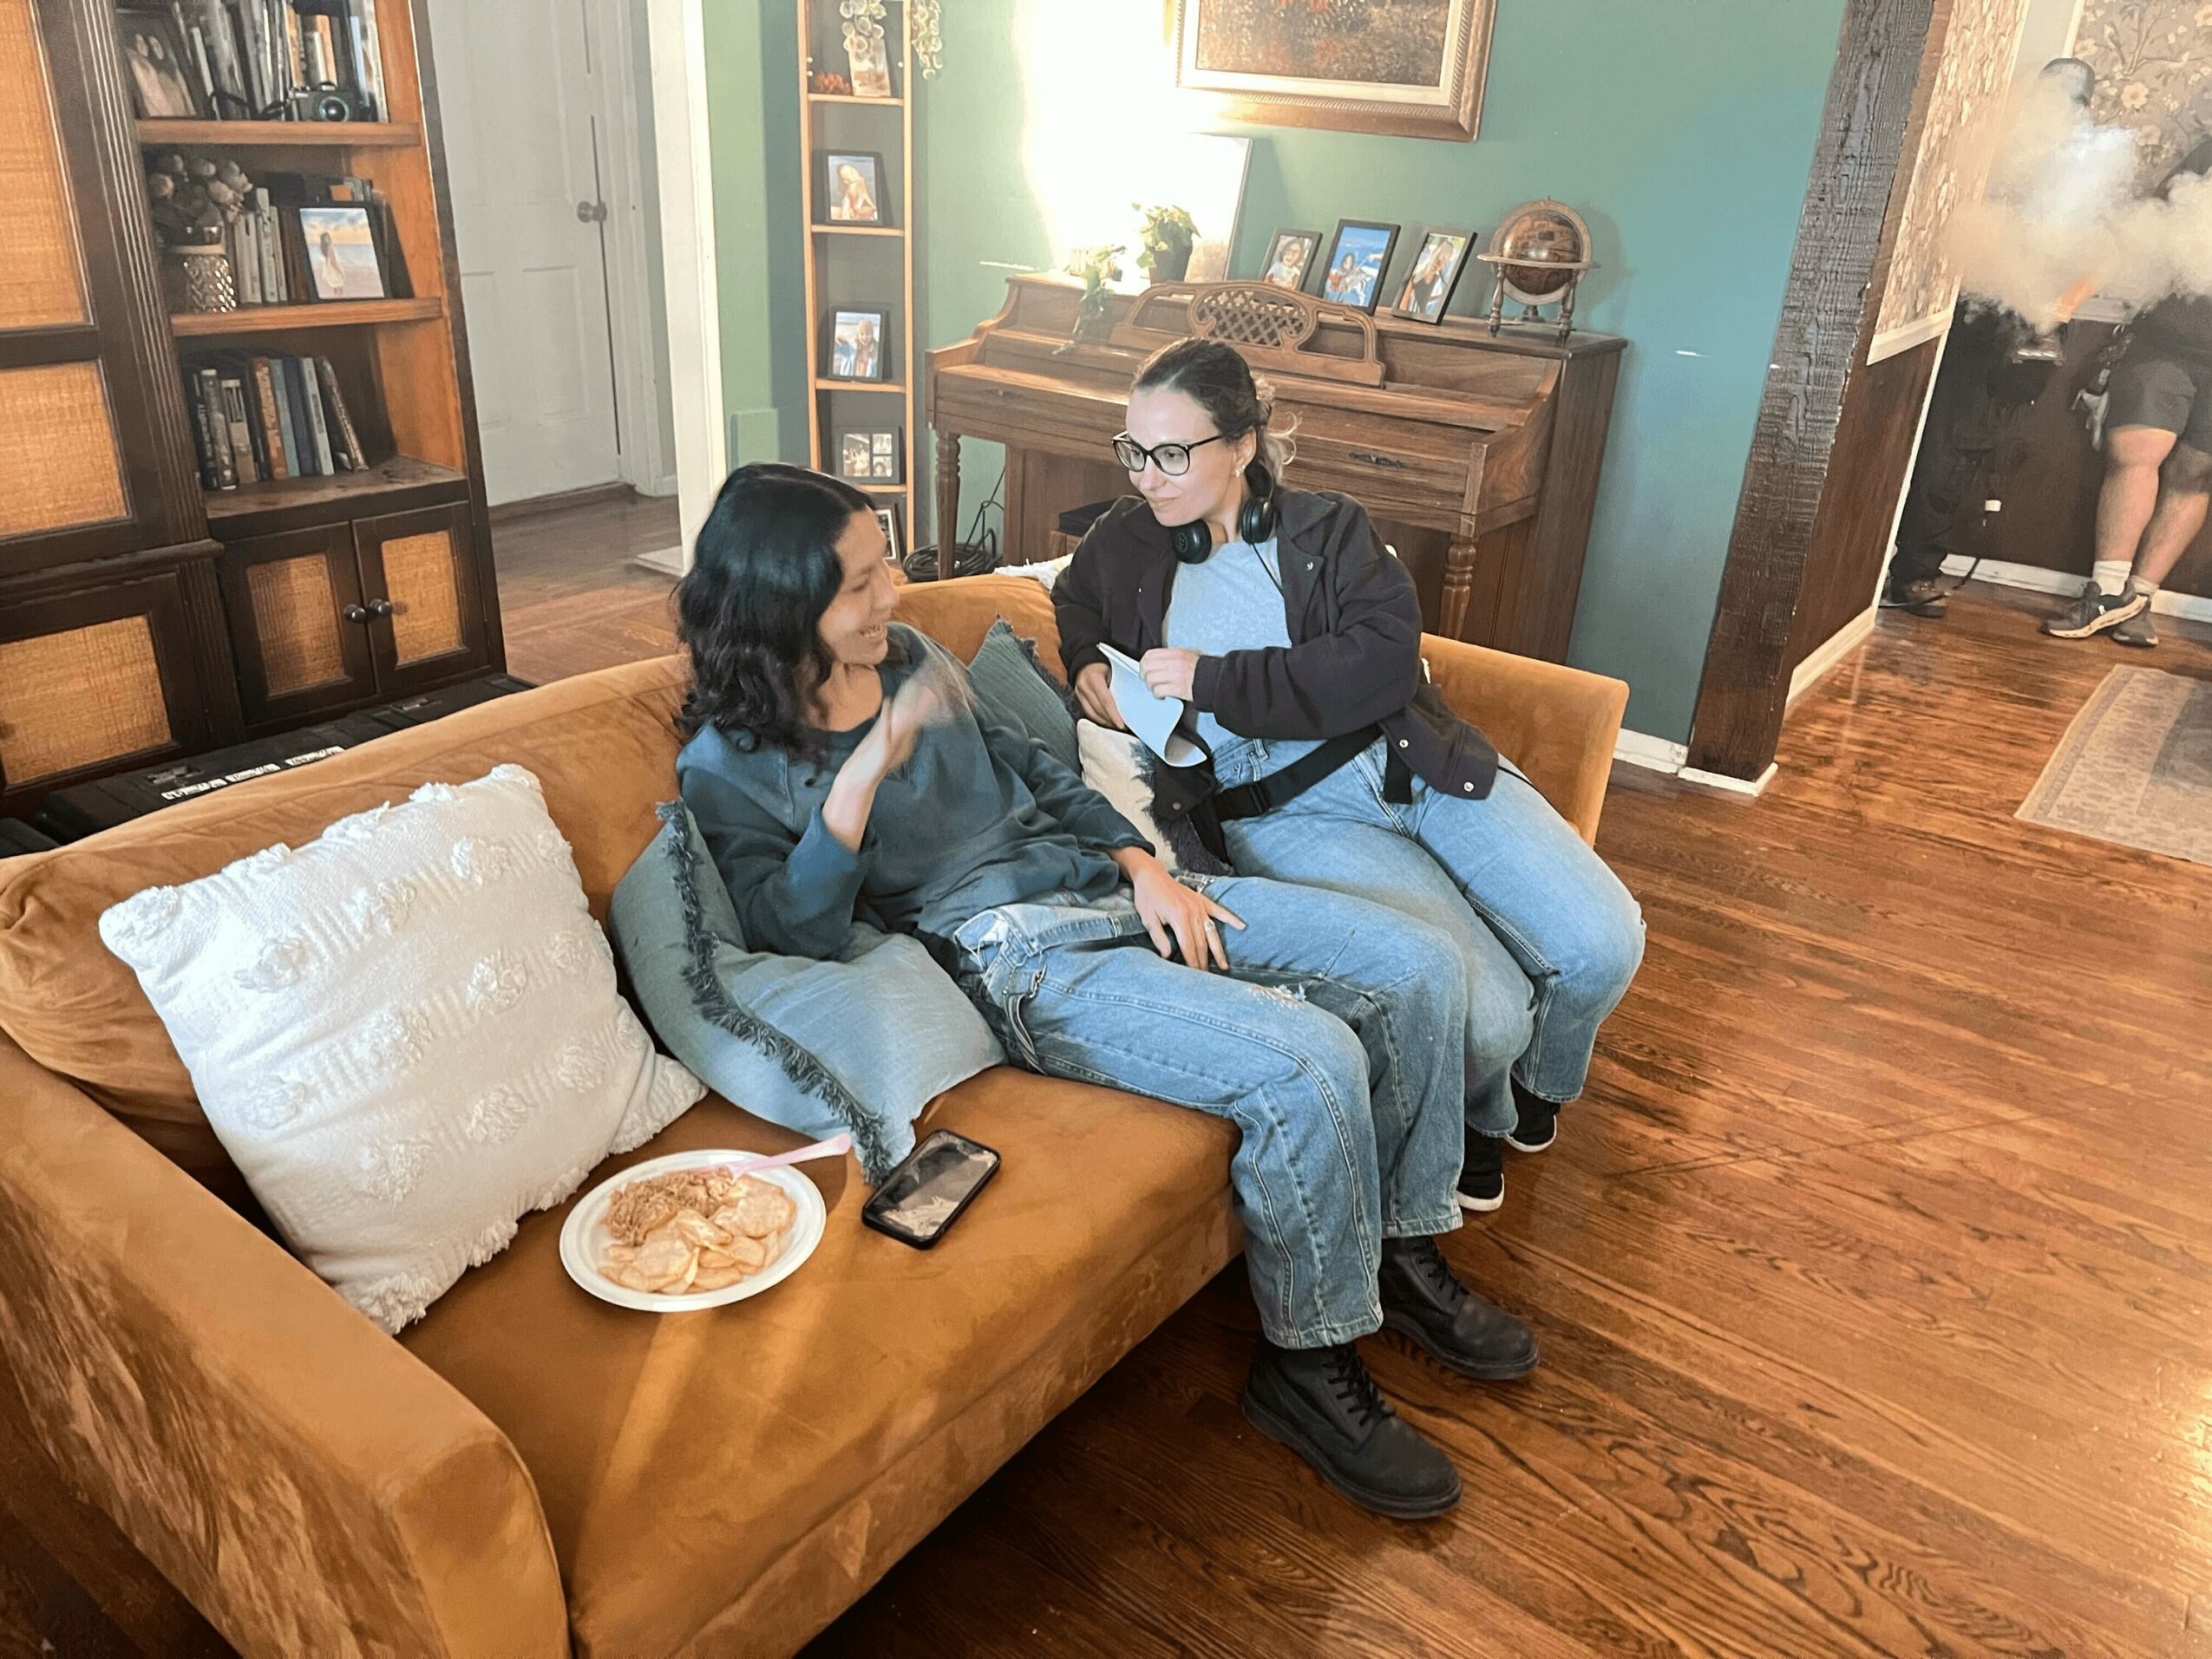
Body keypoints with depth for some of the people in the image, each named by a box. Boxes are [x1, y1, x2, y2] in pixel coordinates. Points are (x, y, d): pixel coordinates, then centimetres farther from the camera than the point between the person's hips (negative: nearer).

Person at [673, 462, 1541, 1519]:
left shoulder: (911, 659, 14)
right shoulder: (729, 766, -5)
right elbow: (793, 936, -17)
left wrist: (1141, 865, 6)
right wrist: (859, 779, -29)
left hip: (1107, 887, 8)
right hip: (1014, 961, -8)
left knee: (1419, 967, -4)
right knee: (1308, 1070, -28)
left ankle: (1401, 1253, 15)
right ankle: (1306, 1366, -3)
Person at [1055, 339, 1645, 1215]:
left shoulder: (1326, 528, 7)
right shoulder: (1126, 544, 10)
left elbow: (1383, 661, -9)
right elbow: (1072, 602, 34)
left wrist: (1217, 680, -15)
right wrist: (1086, 663, 10)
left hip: (1414, 762, 2)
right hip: (1286, 810, -2)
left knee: (1602, 945, -12)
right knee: (1485, 1011, -23)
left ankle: (1535, 1079, 23)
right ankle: (1477, 1115, 15)